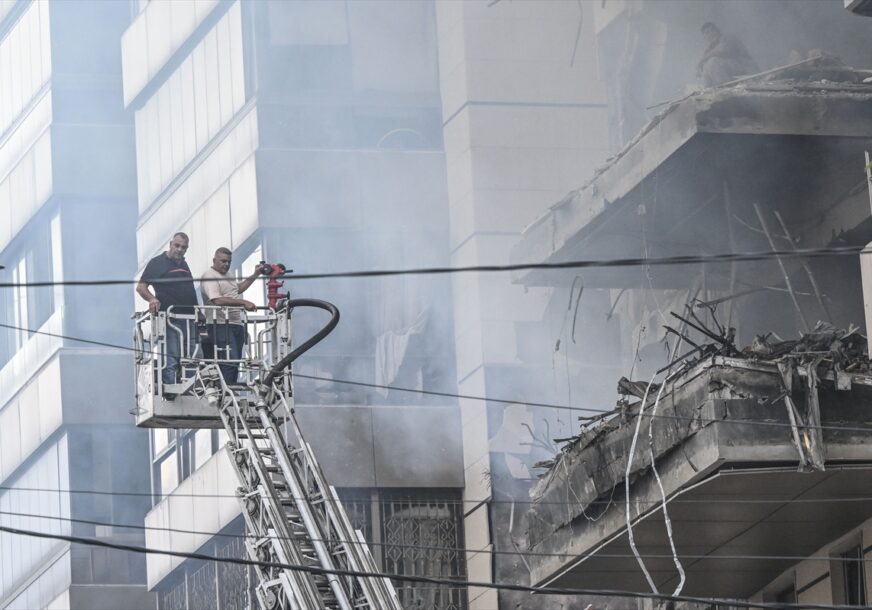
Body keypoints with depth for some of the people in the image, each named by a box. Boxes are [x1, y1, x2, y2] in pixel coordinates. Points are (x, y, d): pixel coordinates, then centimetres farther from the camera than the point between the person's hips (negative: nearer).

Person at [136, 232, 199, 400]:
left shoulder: (183, 265, 21)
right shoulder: (158, 262, 0)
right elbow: (141, 287, -7)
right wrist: (152, 299, -25)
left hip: (188, 320, 7)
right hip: (170, 320, -7)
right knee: (171, 360, -11)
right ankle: (170, 397, -12)